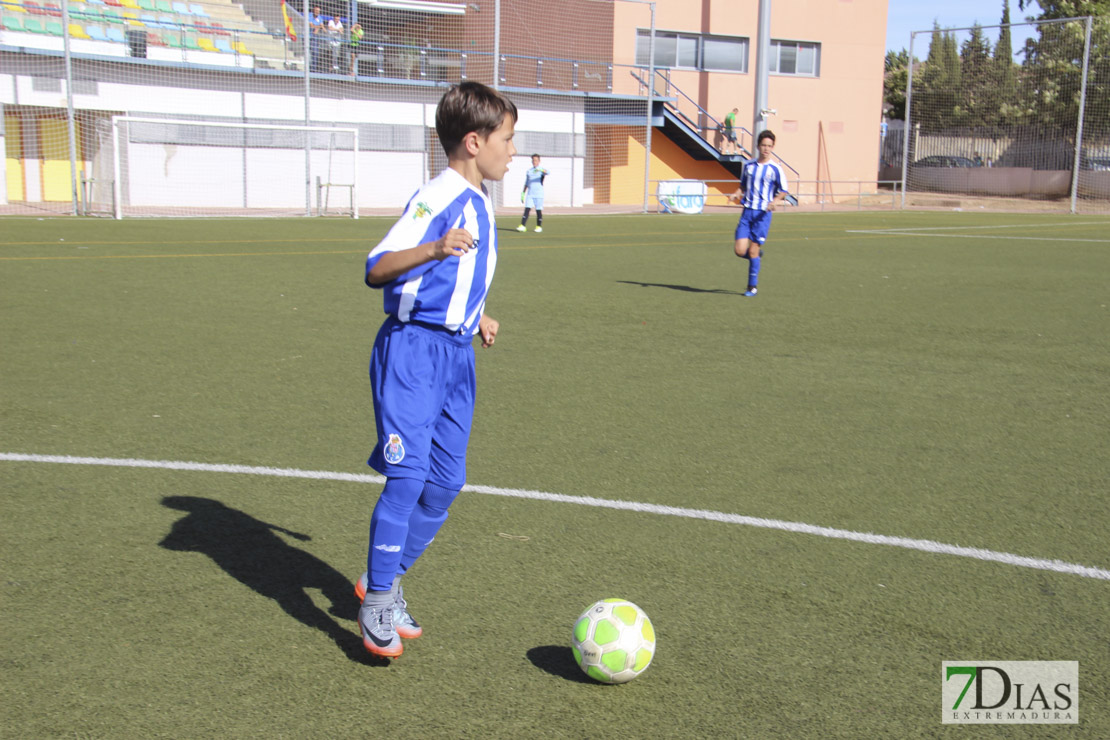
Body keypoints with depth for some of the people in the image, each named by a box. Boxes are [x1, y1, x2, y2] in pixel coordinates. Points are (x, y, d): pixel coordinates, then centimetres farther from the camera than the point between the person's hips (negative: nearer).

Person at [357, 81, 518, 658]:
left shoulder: (480, 203, 15)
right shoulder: (436, 199, -15)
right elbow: (376, 270, -26)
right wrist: (433, 250, -40)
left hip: (457, 354, 9)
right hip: (413, 350, -9)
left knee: (446, 481, 9)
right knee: (409, 474, -12)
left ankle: (385, 577, 25)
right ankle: (377, 601, 3)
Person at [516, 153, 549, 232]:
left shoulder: (541, 170, 3)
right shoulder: (529, 171, 16)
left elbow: (548, 173, -21)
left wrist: (540, 169, -40)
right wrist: (523, 193, 16)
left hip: (539, 194, -3)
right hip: (530, 194, 3)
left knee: (539, 211, 0)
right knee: (527, 209, -9)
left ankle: (539, 227, 12)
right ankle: (523, 226, -15)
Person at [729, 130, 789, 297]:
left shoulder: (775, 169, -3)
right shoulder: (748, 165, 9)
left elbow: (783, 192, 1)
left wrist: (775, 201, -18)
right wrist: (737, 194, 2)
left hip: (763, 214, -4)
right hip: (747, 211, 4)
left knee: (753, 250, -5)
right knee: (739, 250, -7)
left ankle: (753, 286, 9)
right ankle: (756, 258, 28)